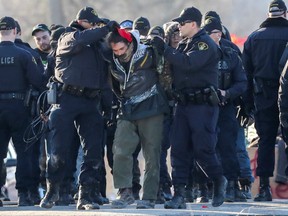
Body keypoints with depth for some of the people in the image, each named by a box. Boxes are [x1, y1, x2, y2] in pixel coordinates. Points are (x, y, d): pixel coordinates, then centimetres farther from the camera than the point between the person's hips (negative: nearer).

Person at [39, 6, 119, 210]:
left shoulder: (96, 43, 19)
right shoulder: (68, 38, 2)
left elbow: (105, 71, 18)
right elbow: (78, 40, -21)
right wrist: (106, 29, -21)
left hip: (90, 102, 5)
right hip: (67, 100, -5)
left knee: (93, 151, -4)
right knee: (60, 149, -3)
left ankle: (85, 195, 0)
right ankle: (53, 189, 14)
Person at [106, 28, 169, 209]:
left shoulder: (147, 54, -11)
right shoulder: (114, 62, 2)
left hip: (151, 112, -4)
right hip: (127, 112, 4)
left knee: (152, 155, -1)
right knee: (120, 151, -12)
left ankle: (149, 197, 2)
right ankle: (125, 192, -7)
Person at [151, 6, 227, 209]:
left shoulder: (206, 44, -10)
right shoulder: (184, 44, 17)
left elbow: (188, 63, -26)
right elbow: (174, 67, 14)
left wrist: (164, 48, -20)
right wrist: (159, 47, 2)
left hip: (203, 106, -8)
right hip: (184, 104, 8)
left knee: (203, 149, -7)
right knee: (179, 150, 0)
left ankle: (219, 182, 17)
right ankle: (179, 195, -1)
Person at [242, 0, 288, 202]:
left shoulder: (254, 38, 7)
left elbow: (247, 72, 6)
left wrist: (248, 102, 7)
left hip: (263, 95, 2)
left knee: (265, 140, 5)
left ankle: (264, 187, -2)